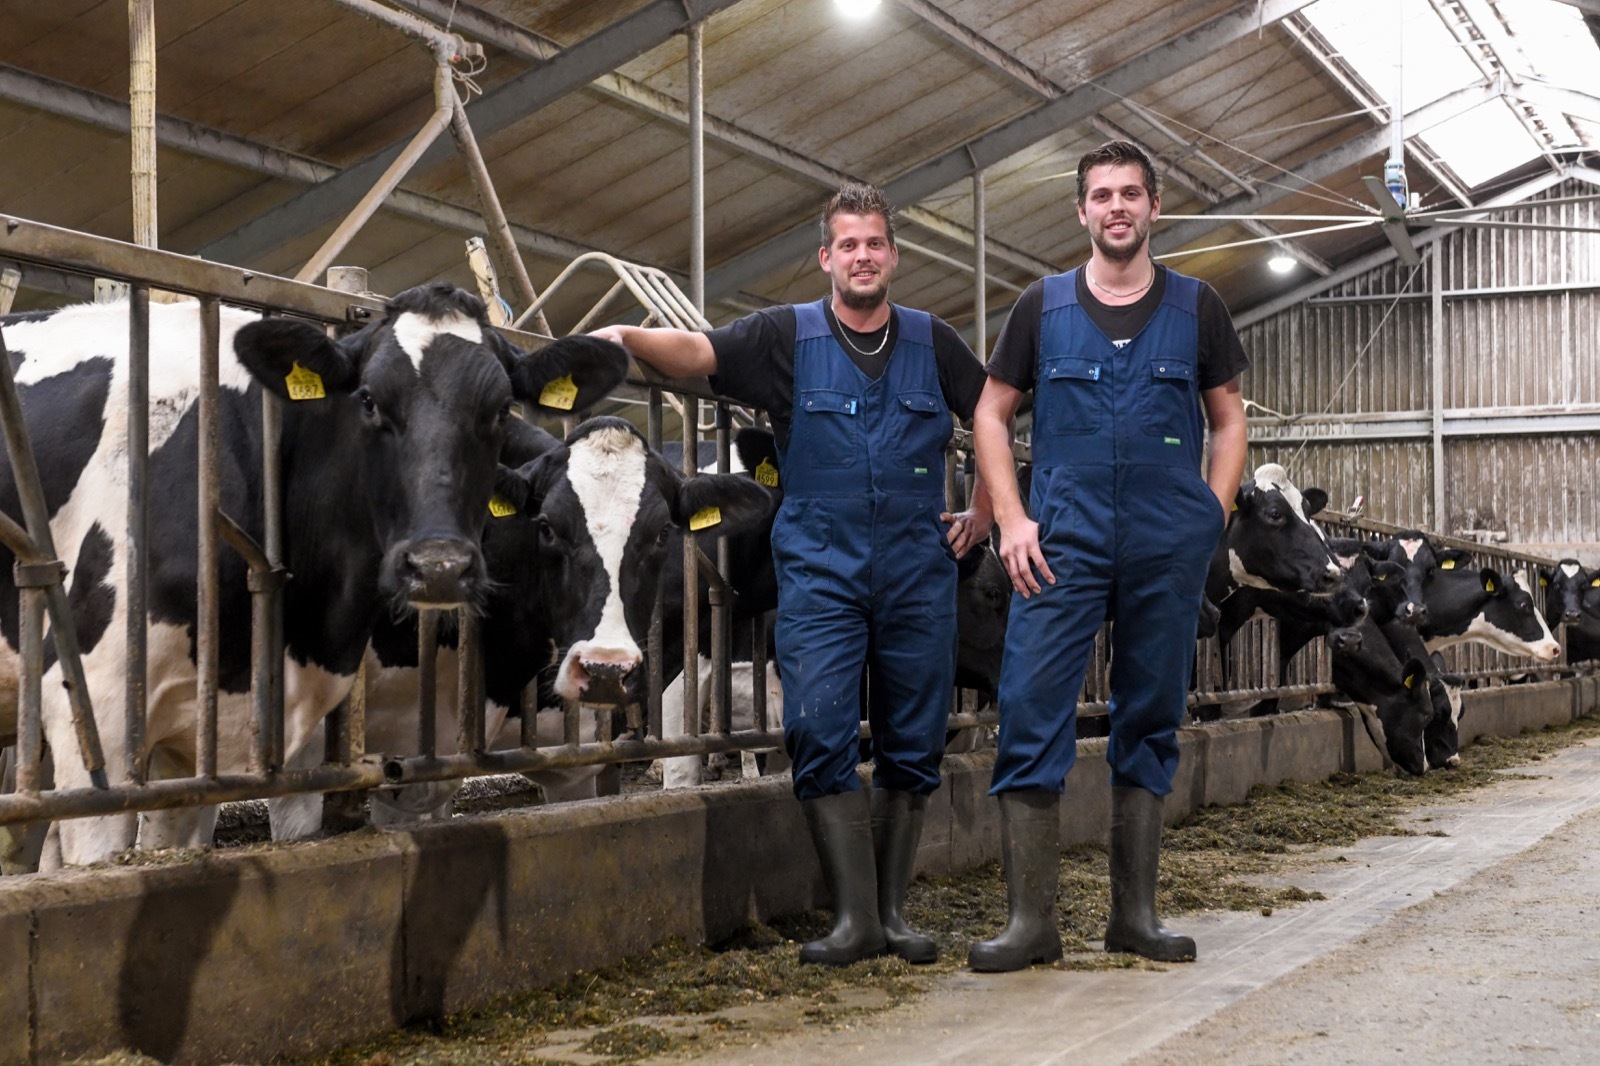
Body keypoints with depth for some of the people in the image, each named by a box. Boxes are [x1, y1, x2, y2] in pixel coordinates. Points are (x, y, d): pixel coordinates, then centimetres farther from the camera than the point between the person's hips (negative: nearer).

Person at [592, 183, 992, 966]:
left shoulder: (932, 343, 9)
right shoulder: (788, 336, 3)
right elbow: (700, 352, -12)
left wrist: (982, 511, 13)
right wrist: (628, 337, -30)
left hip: (918, 572, 2)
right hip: (820, 570, -2)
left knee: (913, 744, 5)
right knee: (820, 734, -11)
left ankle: (893, 912, 16)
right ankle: (854, 917, -5)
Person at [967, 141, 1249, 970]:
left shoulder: (1196, 308, 10)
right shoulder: (1043, 306, 8)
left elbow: (1229, 419, 16)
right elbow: (990, 414, 11)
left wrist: (1213, 513, 2)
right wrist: (1011, 519, -1)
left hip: (1169, 550, 1)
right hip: (1063, 543, -1)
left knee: (1150, 722, 6)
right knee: (1031, 713, -10)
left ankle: (1135, 915, 15)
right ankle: (1030, 920, -6)